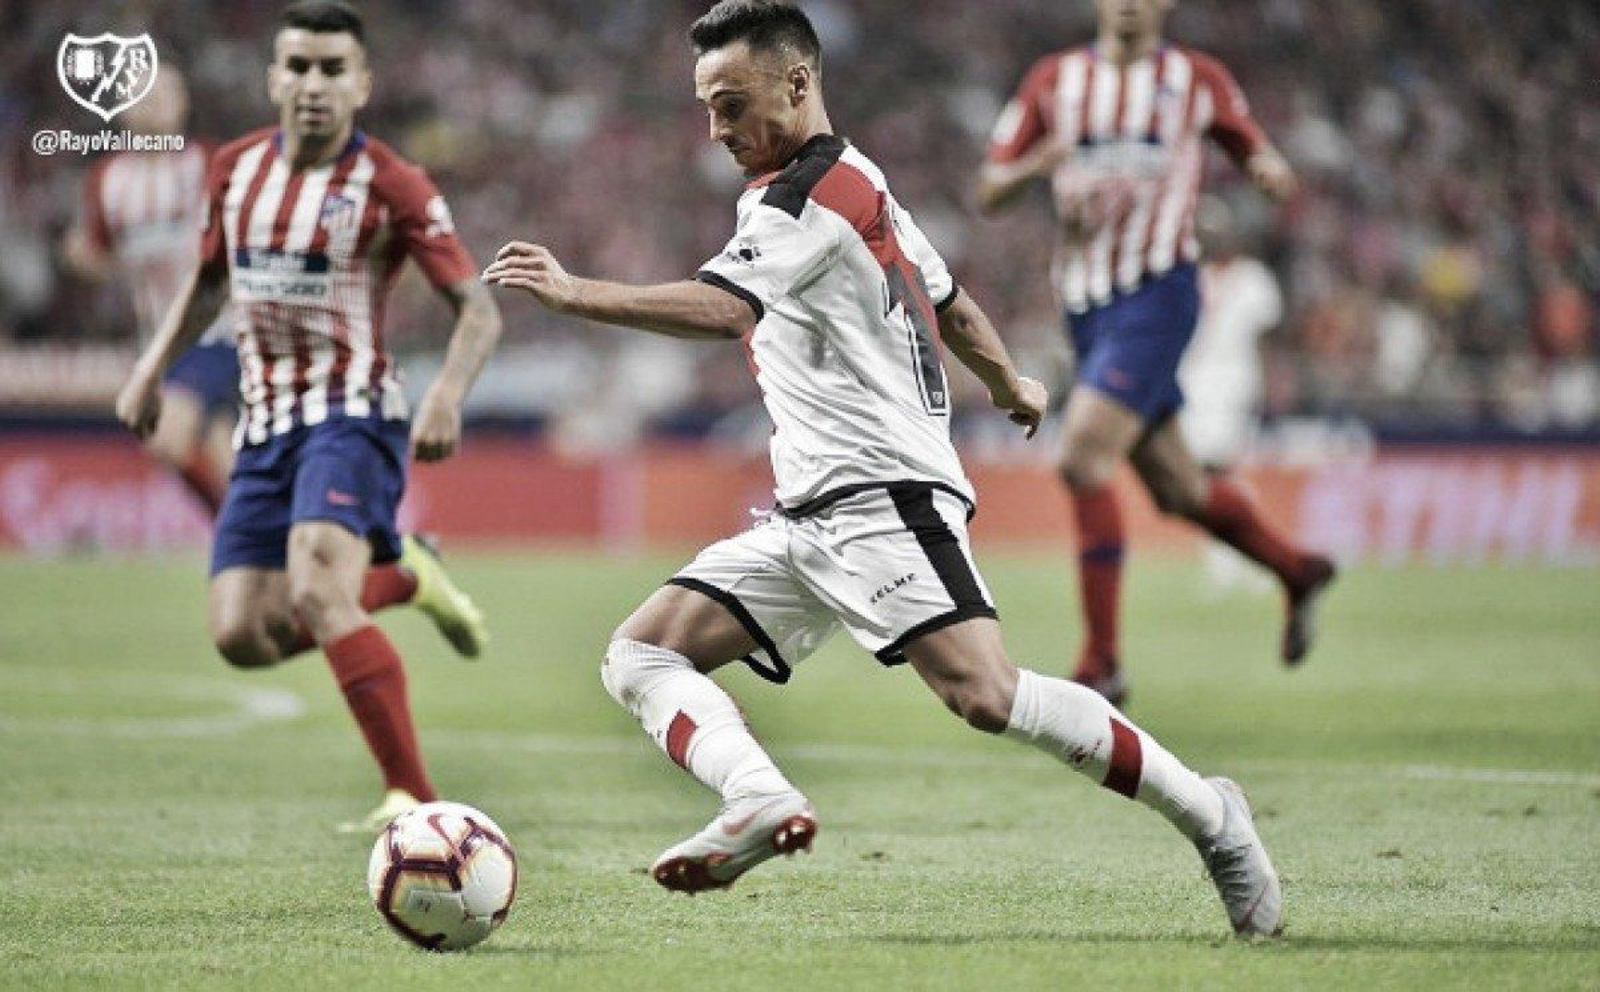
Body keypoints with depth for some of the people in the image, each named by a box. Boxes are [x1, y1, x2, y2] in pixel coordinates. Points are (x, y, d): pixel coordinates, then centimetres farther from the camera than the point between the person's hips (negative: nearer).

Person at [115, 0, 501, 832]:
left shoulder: (392, 188, -8)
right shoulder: (235, 169, 9)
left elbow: (478, 309, -9)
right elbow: (209, 278, 26)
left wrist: (448, 395, -26)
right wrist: (152, 369, 17)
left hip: (351, 415, -6)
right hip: (264, 423, 6)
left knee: (316, 595, -29)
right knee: (242, 636, -5)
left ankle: (413, 797, -27)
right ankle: (402, 579, 22)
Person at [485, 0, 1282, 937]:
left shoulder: (809, 194, -9)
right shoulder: (859, 184, 22)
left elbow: (723, 308, -24)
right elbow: (950, 302, 34)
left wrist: (576, 292, -27)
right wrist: (1012, 386, 51)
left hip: (880, 493, -11)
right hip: (809, 519, 11)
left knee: (987, 695, -24)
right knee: (641, 656, -1)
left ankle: (1204, 811, -10)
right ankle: (762, 799, -27)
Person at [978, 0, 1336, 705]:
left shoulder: (1197, 79, 3)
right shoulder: (1055, 80, 8)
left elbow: (1255, 153, 12)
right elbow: (989, 193, 6)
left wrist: (1270, 171, -13)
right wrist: (1034, 166, -17)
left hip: (1157, 296, -5)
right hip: (1086, 303, 5)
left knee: (1082, 457, -19)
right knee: (1175, 488, 11)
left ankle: (1101, 664, -15)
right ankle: (1297, 572, 37)